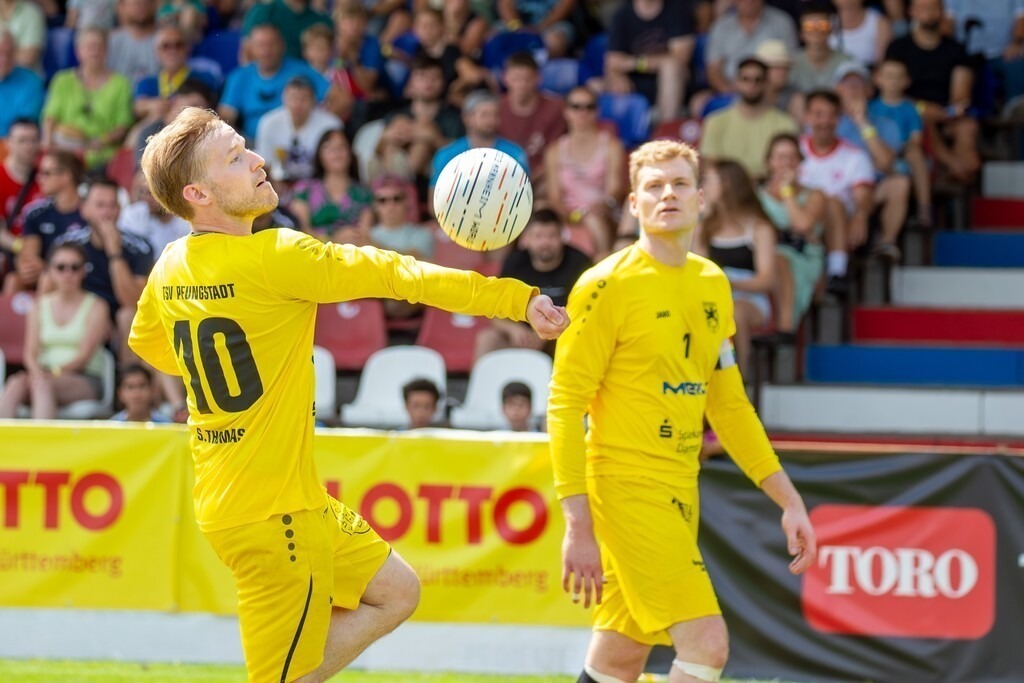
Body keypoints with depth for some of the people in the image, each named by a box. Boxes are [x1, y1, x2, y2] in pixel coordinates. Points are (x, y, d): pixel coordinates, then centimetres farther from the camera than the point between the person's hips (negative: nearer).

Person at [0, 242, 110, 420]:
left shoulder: (96, 307, 4)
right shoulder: (40, 306, 16)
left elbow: (85, 355, -5)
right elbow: (31, 351, 6)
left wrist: (54, 373, -22)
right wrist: (37, 371, -18)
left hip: (86, 380, -3)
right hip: (45, 375, 3)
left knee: (43, 384, -37)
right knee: (16, 382, -32)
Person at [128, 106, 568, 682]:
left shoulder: (169, 269, 4)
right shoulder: (274, 258, -21)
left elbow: (146, 342, 24)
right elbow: (397, 274, -20)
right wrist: (517, 298, -21)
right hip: (274, 509, -9)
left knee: (395, 592, 20)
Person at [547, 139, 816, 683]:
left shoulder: (713, 285, 13)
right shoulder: (608, 285, -9)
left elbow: (728, 405, 21)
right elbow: (565, 406, -10)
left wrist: (788, 500, 16)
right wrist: (577, 526, -17)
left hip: (679, 494, 7)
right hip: (627, 488, -7)